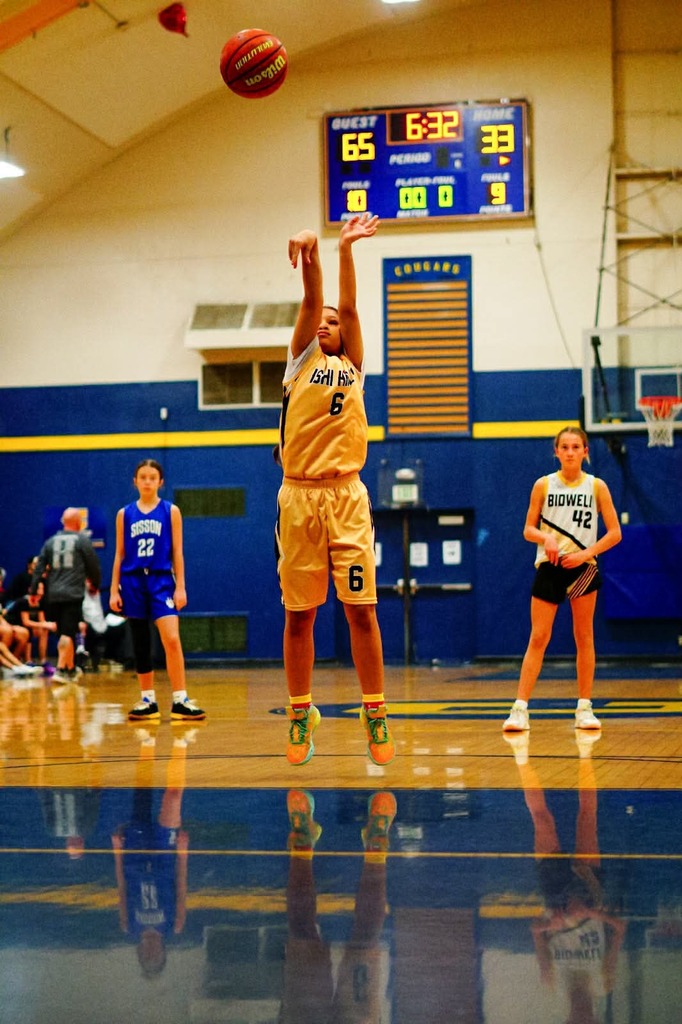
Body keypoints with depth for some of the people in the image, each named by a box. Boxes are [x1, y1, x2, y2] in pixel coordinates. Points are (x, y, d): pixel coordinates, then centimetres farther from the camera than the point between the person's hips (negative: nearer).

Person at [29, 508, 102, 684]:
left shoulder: (51, 541, 11)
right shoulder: (82, 539, -1)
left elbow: (39, 568, 8)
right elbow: (93, 565, 2)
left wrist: (33, 591, 12)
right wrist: (95, 584, 19)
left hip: (54, 595, 5)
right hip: (73, 594, -5)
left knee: (64, 633, 15)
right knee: (68, 634, -9)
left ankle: (71, 669, 25)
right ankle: (60, 670, -20)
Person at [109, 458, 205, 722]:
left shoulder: (171, 511, 4)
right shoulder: (125, 514, 8)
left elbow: (177, 552, 3)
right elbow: (119, 554, 10)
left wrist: (180, 587, -4)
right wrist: (114, 590, 5)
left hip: (161, 580, -2)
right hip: (133, 581, 2)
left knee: (171, 640, -16)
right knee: (140, 645, 6)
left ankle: (180, 700, -13)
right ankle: (147, 701, 15)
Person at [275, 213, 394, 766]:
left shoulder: (353, 366, 16)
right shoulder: (301, 360, 13)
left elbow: (348, 306, 3)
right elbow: (312, 302, -1)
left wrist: (345, 250, -6)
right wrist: (311, 252, -16)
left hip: (346, 496, 0)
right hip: (298, 497, 0)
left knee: (361, 610, -3)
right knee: (299, 613, 3)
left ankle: (375, 712, 3)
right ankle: (301, 712, 12)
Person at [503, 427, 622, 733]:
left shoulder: (596, 486, 1)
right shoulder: (543, 485, 2)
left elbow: (614, 532, 0)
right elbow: (528, 529, 5)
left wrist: (586, 554, -12)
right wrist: (546, 537, -17)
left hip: (582, 567, 0)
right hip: (549, 567, 0)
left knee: (584, 637, 5)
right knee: (538, 638, -5)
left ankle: (584, 708, 12)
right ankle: (520, 708, -7)